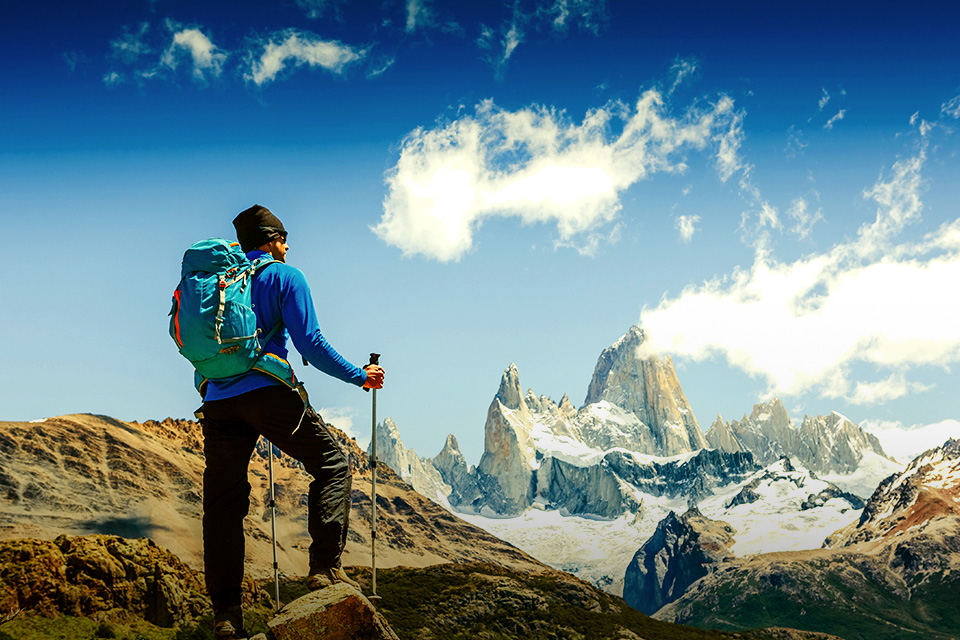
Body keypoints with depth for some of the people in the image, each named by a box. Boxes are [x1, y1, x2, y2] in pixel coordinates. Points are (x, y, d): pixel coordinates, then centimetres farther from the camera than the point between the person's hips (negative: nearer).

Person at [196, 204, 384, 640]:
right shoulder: (284, 276, 5)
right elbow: (309, 343, -4)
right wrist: (359, 376, 6)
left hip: (218, 401, 5)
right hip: (268, 391, -5)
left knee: (223, 504, 7)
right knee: (332, 464, 10)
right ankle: (325, 568, -3)